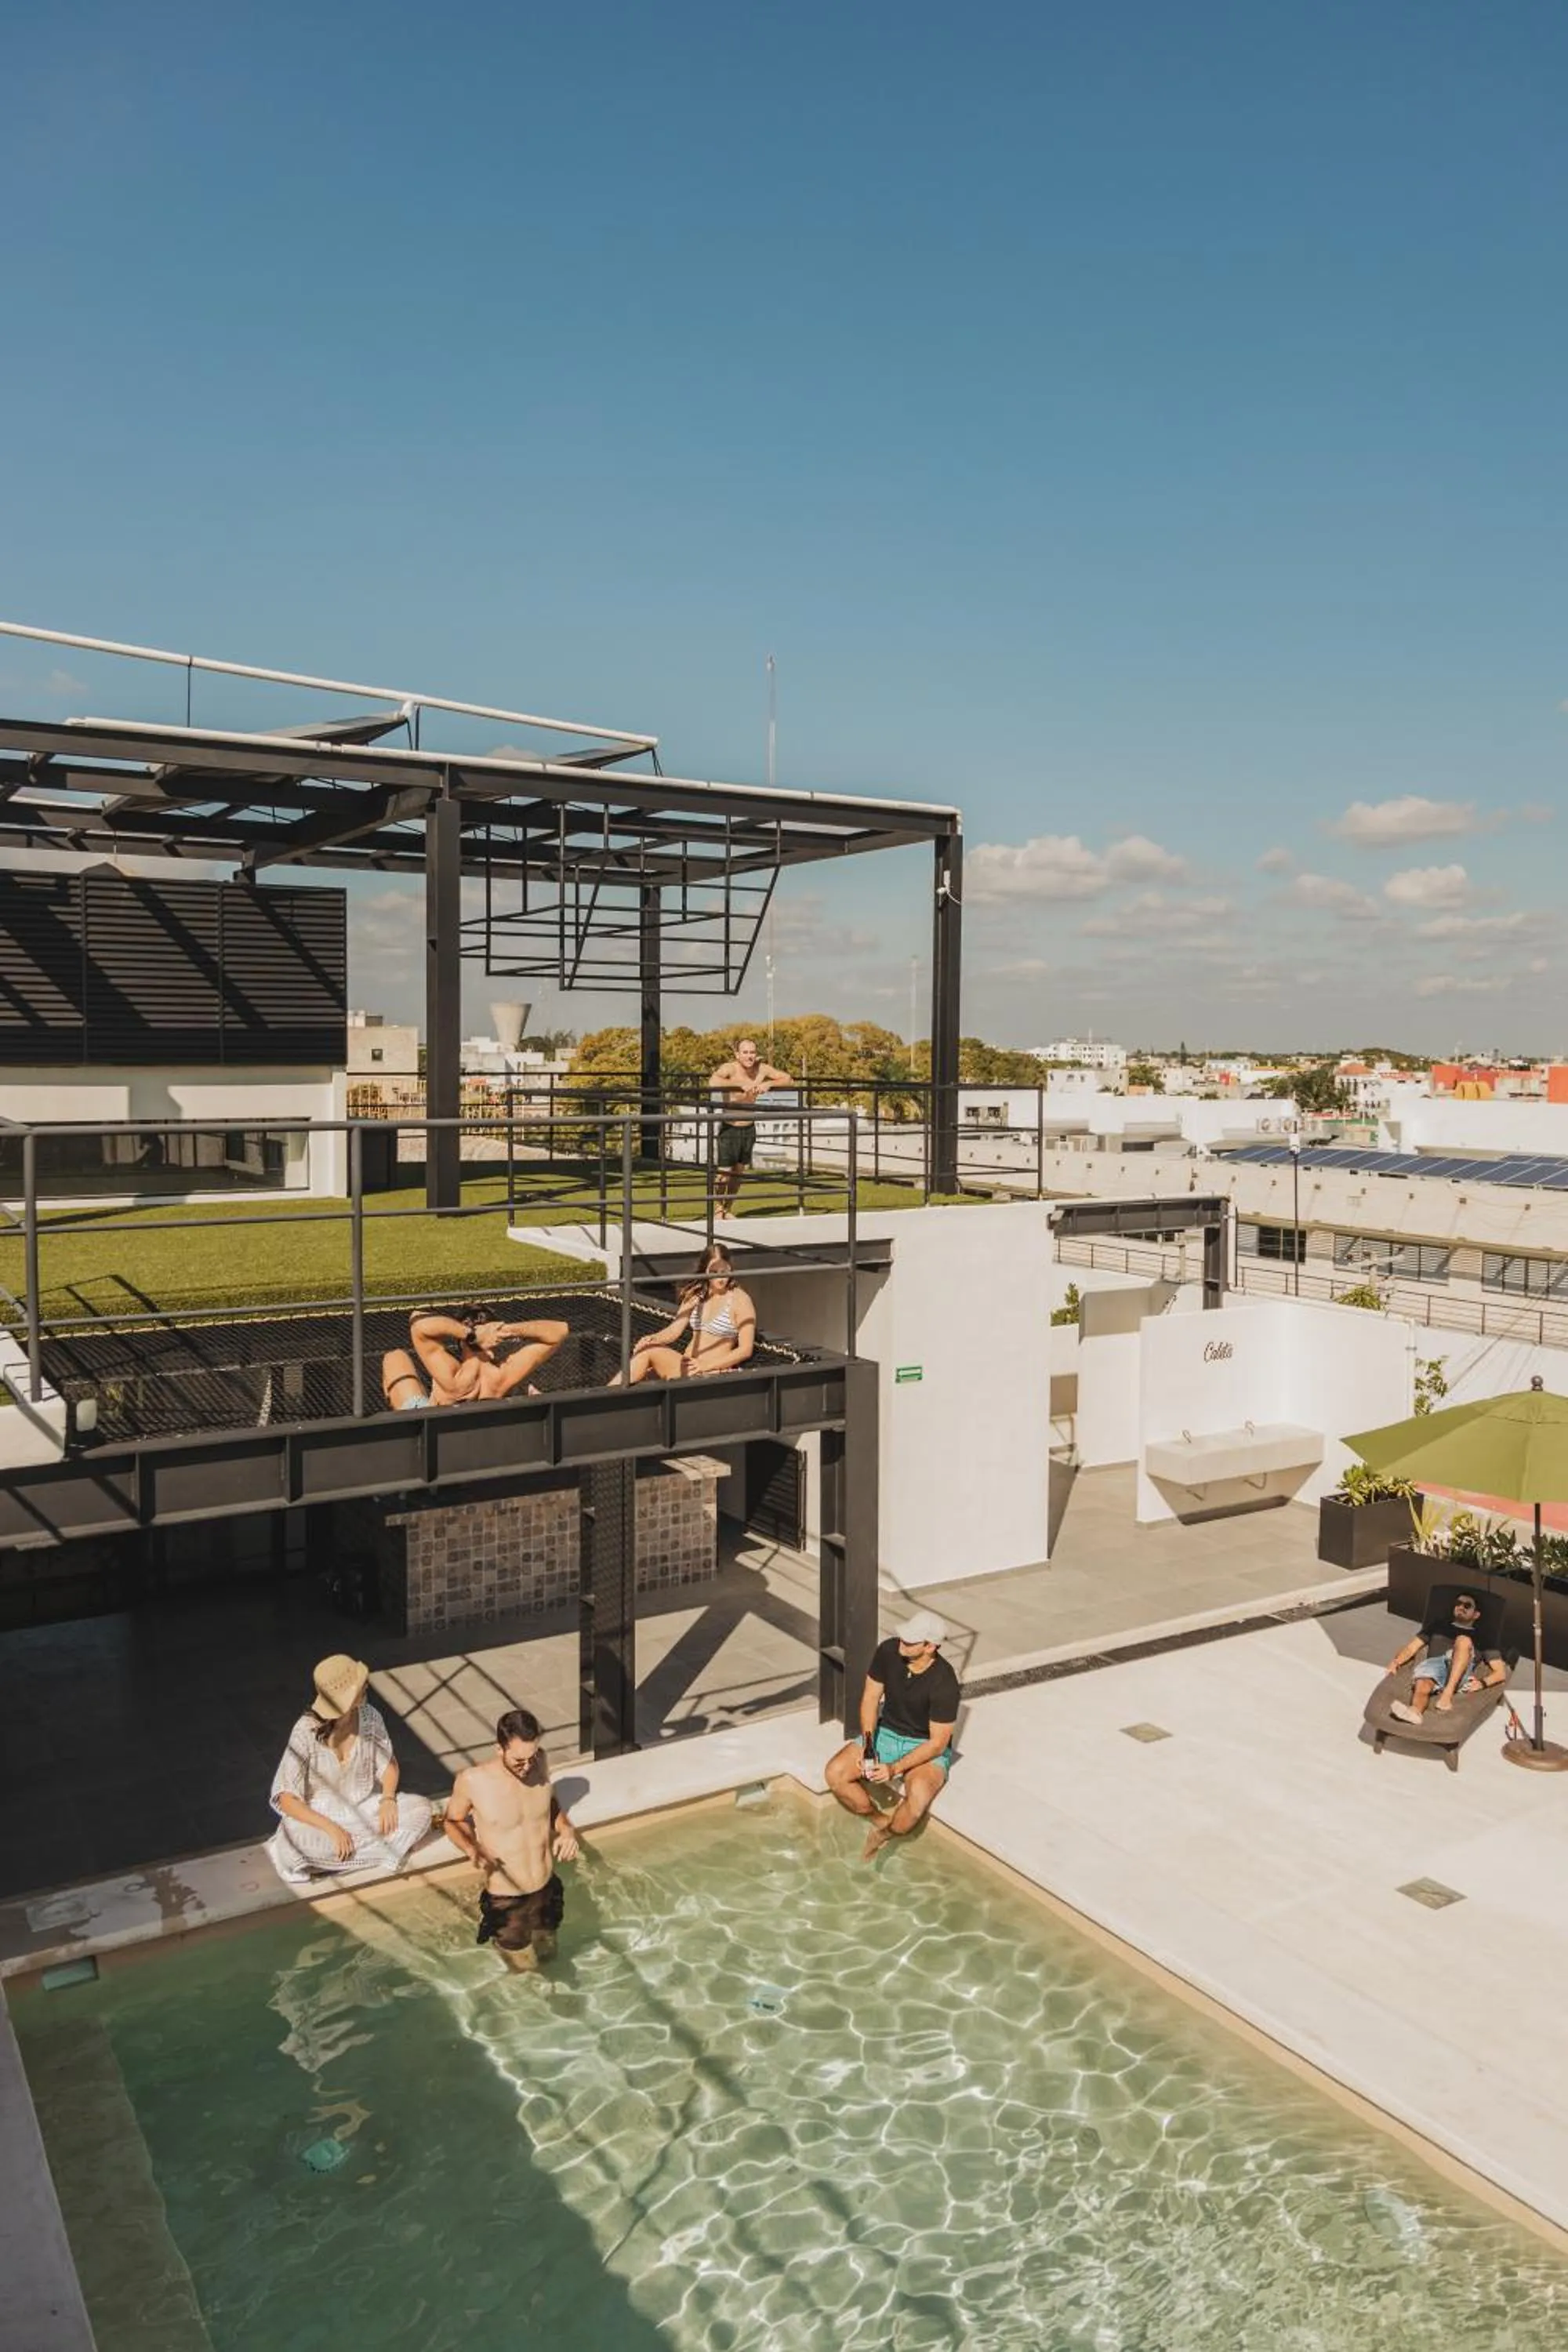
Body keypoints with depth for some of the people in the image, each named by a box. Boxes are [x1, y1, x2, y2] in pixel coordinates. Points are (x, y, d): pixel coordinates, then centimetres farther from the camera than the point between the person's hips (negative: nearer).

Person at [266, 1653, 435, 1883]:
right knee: (301, 1839, -38)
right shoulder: (306, 1733, -23)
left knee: (421, 1810, -18)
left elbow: (388, 1763, 5)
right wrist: (331, 1828, -30)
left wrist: (388, 1799, -15)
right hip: (322, 1815, -4)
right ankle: (384, 1850, -19)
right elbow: (285, 1798, -22)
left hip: (366, 1808, 4)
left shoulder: (369, 1716, -12)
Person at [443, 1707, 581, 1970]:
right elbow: (453, 1821, -6)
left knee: (548, 1959, 26)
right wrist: (471, 1849, -25)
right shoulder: (473, 1781, -26)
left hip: (546, 1890, 4)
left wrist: (566, 1829, -12)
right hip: (506, 1899, -4)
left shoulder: (539, 1761, -14)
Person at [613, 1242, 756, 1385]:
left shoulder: (740, 1300, -5)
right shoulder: (695, 1295, 13)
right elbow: (675, 1330, 6)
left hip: (712, 1373, -5)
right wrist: (653, 1339, -16)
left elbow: (745, 1350, -9)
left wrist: (706, 1365, -15)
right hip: (687, 1366, 5)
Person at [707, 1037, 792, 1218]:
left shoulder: (762, 1069, -6)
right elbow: (713, 1082, -41)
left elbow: (789, 1080, -4)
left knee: (739, 1172, 15)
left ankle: (728, 1209, 34)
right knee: (723, 1174, -3)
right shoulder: (730, 1068, -21)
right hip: (729, 1128, -5)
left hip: (749, 1129, 5)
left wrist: (768, 1084, -21)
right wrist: (740, 1084, -42)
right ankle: (717, 1209, 20)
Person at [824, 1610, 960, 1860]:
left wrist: (895, 1769, -29)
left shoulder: (944, 1684, -27)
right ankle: (881, 1822, 3)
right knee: (835, 1774, -18)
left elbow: (938, 1743, -21)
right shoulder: (889, 1651, -14)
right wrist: (867, 1744, -16)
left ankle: (884, 1835, -3)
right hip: (886, 1734, 5)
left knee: (918, 1797, -35)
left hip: (926, 1748, -5)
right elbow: (870, 1698, -2)